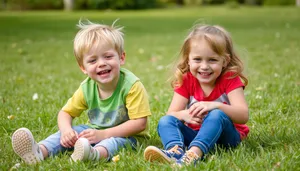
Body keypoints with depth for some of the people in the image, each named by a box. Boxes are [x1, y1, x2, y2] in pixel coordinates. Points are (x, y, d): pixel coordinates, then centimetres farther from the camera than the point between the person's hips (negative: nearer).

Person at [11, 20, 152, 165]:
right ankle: (41, 151, -36)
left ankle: (95, 153, -66)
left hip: (127, 136, -6)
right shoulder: (86, 88, -6)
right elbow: (66, 113, 5)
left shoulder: (131, 85, -21)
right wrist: (66, 130, -21)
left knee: (115, 141, -37)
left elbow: (139, 123, -25)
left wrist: (102, 134, -29)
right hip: (96, 131, 6)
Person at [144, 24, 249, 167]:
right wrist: (184, 115, -33)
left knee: (217, 115, -33)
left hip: (224, 134, -3)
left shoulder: (230, 80, -9)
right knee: (165, 121, -19)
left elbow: (243, 116, -21)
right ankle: (175, 151, -50)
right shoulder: (185, 80, -1)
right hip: (195, 133, 3)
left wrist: (216, 105, -38)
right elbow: (171, 114, -8)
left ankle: (193, 154, -54)